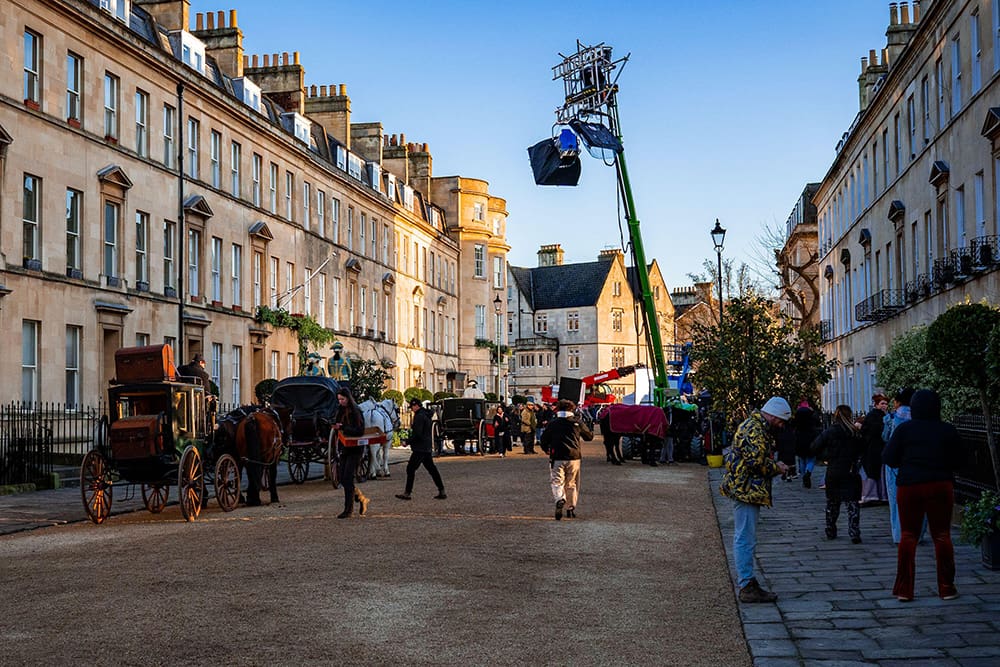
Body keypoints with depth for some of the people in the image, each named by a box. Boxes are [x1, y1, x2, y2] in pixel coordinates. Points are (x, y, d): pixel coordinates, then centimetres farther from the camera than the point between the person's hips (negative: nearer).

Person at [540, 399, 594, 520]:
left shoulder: (553, 423, 1)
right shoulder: (577, 422, 3)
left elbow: (544, 439, 3)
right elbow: (589, 436, 13)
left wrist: (546, 449, 23)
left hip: (557, 458, -1)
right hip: (574, 457, 1)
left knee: (557, 482, -2)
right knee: (571, 484, 14)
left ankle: (560, 500, -32)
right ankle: (570, 509, 20)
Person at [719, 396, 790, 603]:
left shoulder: (756, 427, 19)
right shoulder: (755, 430, -16)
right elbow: (756, 461, -23)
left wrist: (774, 465, 10)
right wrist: (777, 468, -8)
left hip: (743, 490, 12)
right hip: (746, 490, -12)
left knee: (743, 537, 17)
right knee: (746, 539, -9)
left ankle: (744, 580, 25)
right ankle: (747, 586, -7)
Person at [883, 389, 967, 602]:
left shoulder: (904, 429, -3)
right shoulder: (948, 431, 0)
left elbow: (889, 458, -3)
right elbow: (960, 459, 6)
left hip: (909, 486, 0)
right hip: (941, 486, 0)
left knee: (908, 536, 6)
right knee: (942, 536, 7)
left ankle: (904, 590, 5)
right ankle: (946, 588, 9)